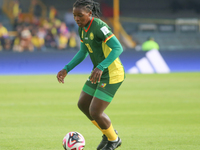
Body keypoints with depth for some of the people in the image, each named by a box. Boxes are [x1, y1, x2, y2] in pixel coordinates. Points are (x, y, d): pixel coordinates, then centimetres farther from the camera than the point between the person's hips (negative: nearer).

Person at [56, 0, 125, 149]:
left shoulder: (99, 26, -25)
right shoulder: (83, 28, 3)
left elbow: (118, 48, -32)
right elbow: (83, 52, 16)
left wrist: (101, 67, -42)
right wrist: (66, 69, 7)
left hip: (112, 75, -10)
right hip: (100, 72, 10)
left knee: (95, 112, -8)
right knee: (83, 104, 18)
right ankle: (108, 133, 34)